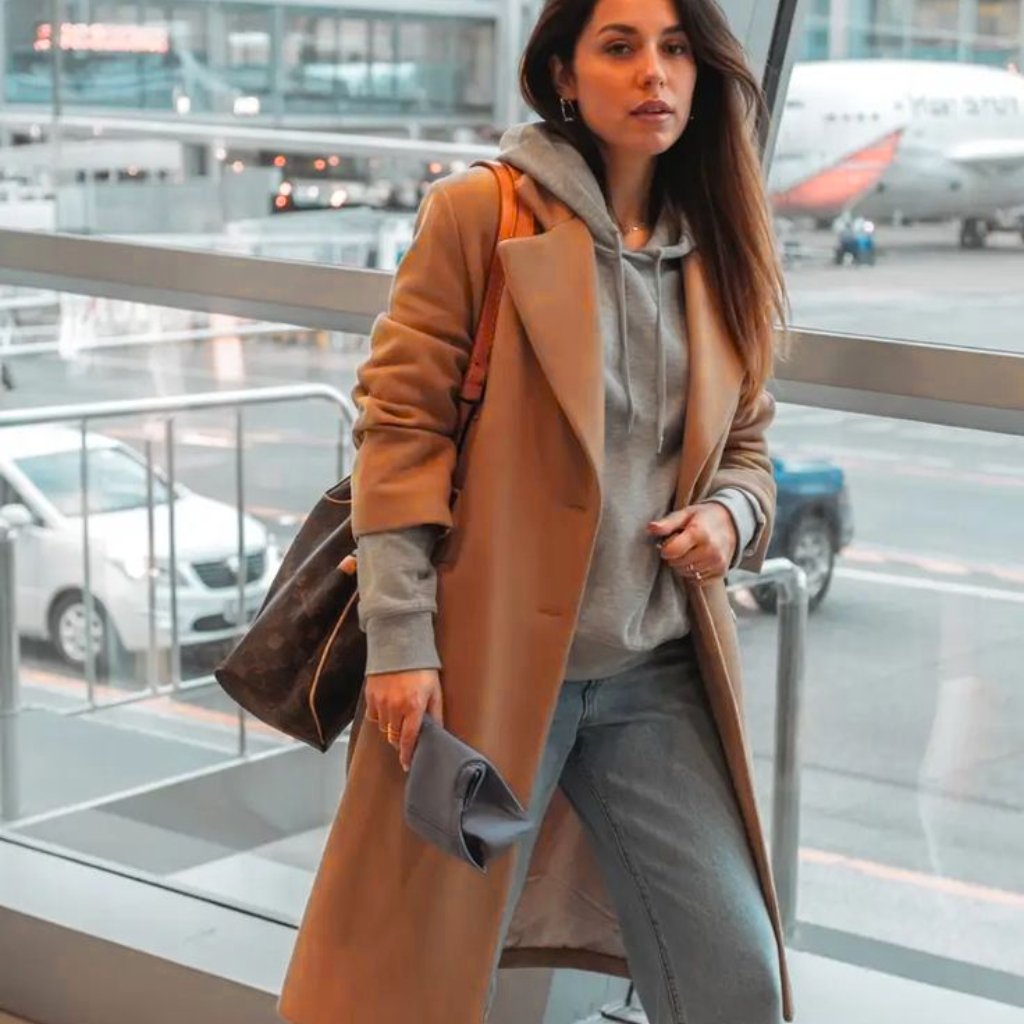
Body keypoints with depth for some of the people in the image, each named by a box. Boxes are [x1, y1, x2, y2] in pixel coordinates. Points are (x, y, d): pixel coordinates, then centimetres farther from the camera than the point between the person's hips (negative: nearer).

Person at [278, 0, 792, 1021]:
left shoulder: (718, 250, 9)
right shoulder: (480, 213, -5)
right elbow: (399, 424, -8)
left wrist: (729, 514, -4)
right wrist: (400, 642, -13)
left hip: (657, 675, 4)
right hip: (490, 659, -4)